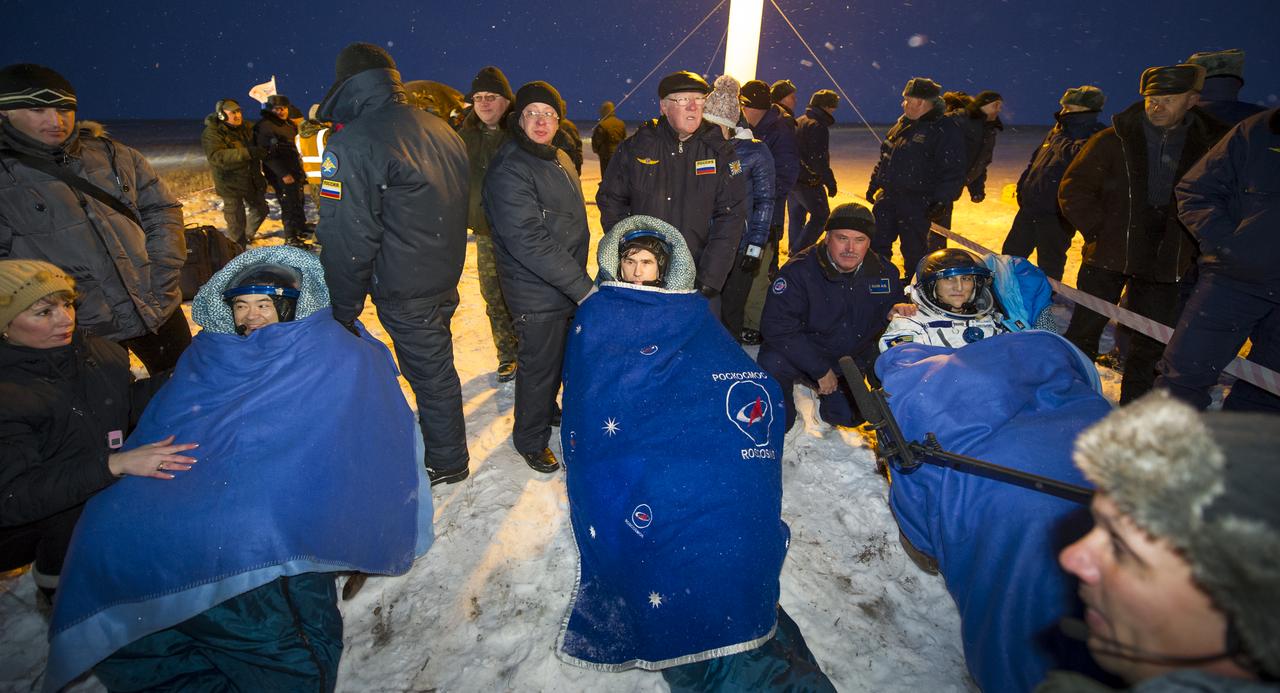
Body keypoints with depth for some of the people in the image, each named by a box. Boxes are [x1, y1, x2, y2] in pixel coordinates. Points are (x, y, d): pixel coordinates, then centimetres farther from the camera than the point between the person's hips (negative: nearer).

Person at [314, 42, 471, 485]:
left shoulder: (352, 144, -18)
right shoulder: (440, 128, 6)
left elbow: (347, 238, -19)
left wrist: (342, 309, -9)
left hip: (404, 290, -7)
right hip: (446, 276, 8)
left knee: (429, 371, 6)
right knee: (435, 363, 22)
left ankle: (446, 462, 24)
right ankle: (443, 442, 40)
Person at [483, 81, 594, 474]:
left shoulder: (561, 159, 10)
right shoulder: (510, 169, -19)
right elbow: (527, 240, -26)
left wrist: (579, 276, 16)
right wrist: (582, 287, -26)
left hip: (570, 286, 8)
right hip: (537, 294, -8)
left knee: (560, 357, 22)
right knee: (540, 364, 5)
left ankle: (548, 409, 46)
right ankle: (530, 439, 25)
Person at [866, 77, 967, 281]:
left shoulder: (946, 130, -9)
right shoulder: (903, 124, 14)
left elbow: (954, 171, -13)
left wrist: (942, 201, -20)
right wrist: (874, 184, 18)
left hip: (917, 203, -7)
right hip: (887, 196, 7)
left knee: (914, 250, 1)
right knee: (877, 243, 9)